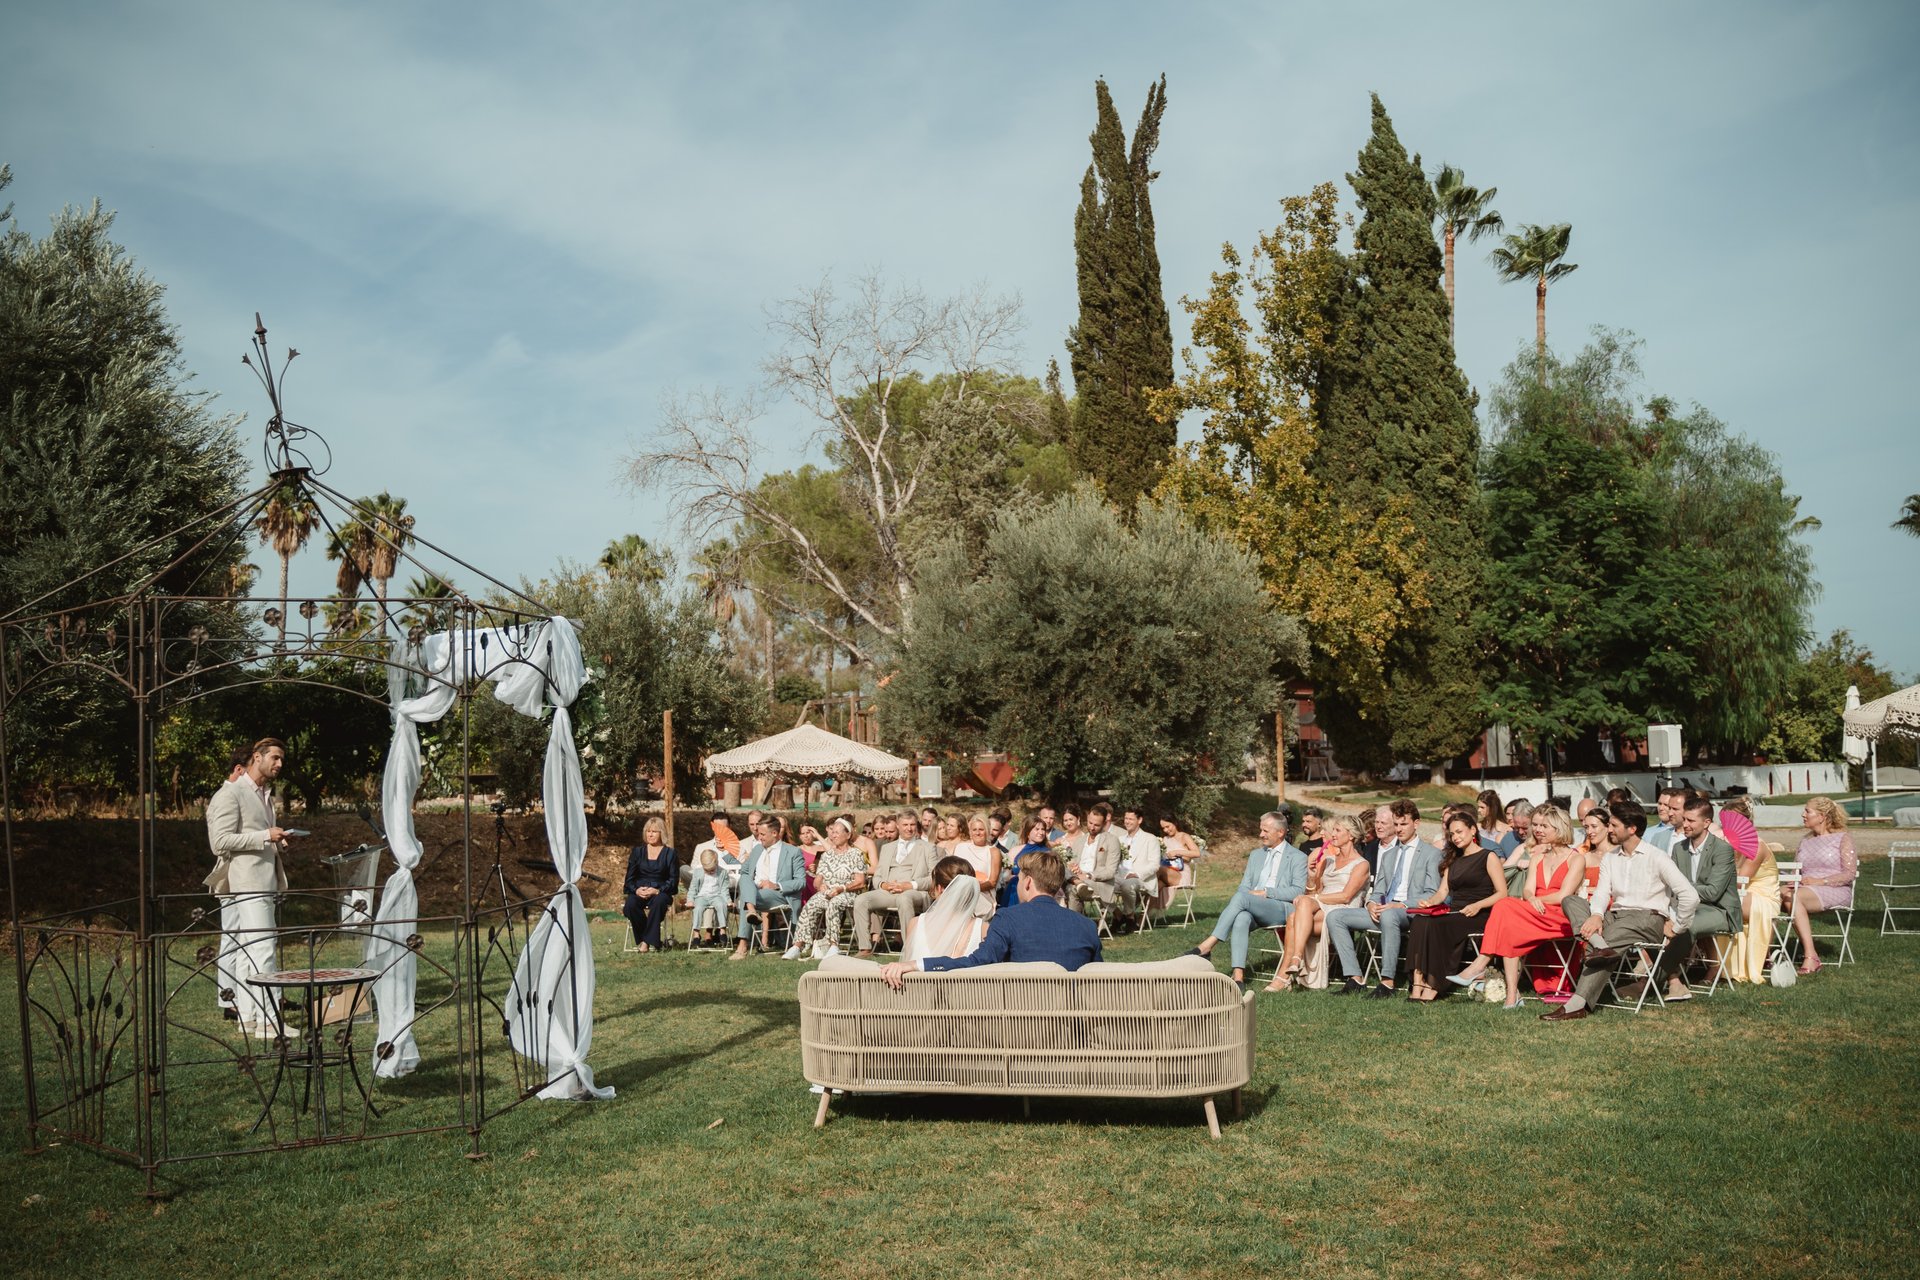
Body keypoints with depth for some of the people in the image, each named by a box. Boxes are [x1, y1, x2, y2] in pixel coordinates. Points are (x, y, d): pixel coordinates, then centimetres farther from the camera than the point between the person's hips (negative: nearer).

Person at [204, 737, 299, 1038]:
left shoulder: (265, 794, 21)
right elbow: (221, 842, -15)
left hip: (264, 883, 9)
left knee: (247, 951, 11)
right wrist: (266, 836, -18)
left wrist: (279, 841, 11)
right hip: (245, 884, -9)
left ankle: (247, 1017, 14)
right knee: (262, 949, -14)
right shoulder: (231, 794, -8)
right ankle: (268, 1020, -16)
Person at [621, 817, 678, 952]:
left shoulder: (670, 853, 7)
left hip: (661, 891, -2)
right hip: (639, 891, 2)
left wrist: (657, 890, -16)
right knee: (630, 904, -33)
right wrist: (636, 890, -12)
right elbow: (630, 877, 10)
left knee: (659, 901, -38)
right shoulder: (637, 851, 14)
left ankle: (650, 941, -29)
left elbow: (673, 880, 1)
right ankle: (643, 939, -18)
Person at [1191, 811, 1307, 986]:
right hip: (1252, 909, 4)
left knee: (1241, 896, -32)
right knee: (1241, 918, -35)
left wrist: (1265, 892, -11)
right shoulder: (1255, 855, 26)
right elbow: (1245, 886, 21)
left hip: (1281, 909, -4)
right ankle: (1238, 975, -44)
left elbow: (1298, 891, -4)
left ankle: (1209, 944, -35)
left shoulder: (1298, 858, 8)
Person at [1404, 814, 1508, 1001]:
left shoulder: (1489, 857, 5)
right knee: (1420, 921, -27)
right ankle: (1418, 985, -38)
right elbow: (1442, 891, 18)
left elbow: (1502, 893, -4)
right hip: (1453, 913, 6)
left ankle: (1432, 988, -33)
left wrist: (1477, 905, -19)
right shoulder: (1452, 861, 25)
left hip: (1478, 916, -6)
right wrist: (1430, 902, -4)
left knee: (1435, 924, -33)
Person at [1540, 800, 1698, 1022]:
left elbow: (1690, 896, -7)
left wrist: (1676, 927, -5)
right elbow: (1602, 892, 2)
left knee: (1614, 934, -36)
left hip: (1648, 918, -6)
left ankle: (1578, 1004, -43)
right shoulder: (1609, 859, 17)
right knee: (1570, 901, -15)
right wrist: (1596, 915, -19)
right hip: (1615, 916, 6)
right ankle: (1601, 946, -41)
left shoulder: (1656, 857, 0)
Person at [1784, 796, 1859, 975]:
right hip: (1805, 889, 6)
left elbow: (1850, 874, -5)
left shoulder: (1843, 838, 5)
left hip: (1835, 891, -6)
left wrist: (1820, 881, -17)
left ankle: (1810, 957, -39)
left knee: (1794, 897, -36)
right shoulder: (1805, 840, 23)